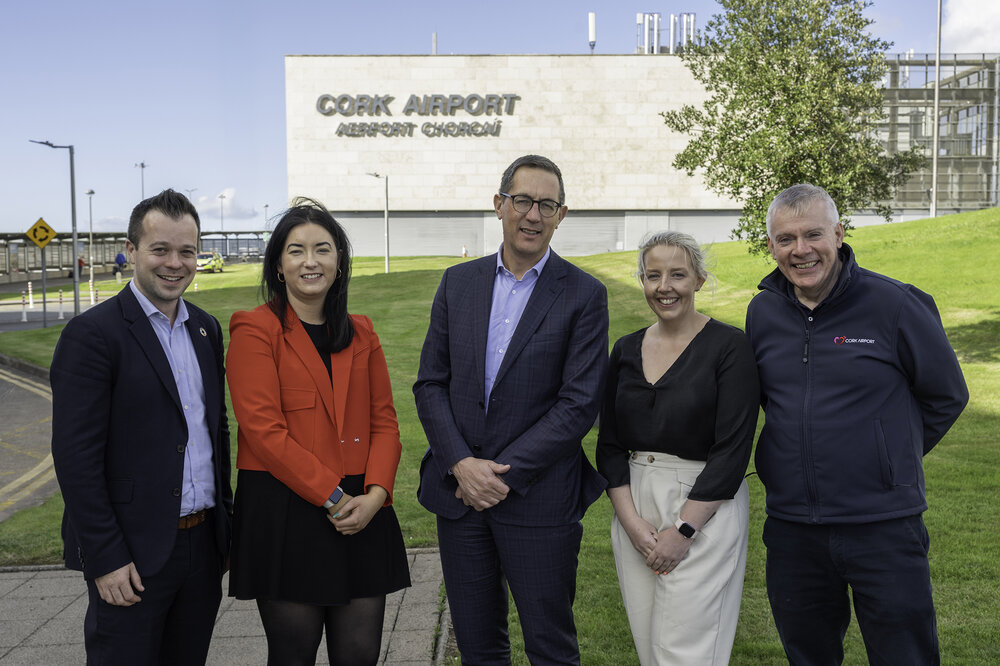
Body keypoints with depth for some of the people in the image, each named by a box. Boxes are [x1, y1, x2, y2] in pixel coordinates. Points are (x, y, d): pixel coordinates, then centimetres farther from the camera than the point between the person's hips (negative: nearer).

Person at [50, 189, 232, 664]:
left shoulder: (206, 328, 9)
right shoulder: (92, 334, -12)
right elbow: (75, 457, -15)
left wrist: (225, 518, 14)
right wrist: (106, 559, -16)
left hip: (204, 544, 6)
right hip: (133, 554, -6)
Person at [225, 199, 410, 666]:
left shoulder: (360, 333, 13)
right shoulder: (254, 330, -3)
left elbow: (384, 421, 10)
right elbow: (264, 430, -11)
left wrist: (375, 494, -7)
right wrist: (333, 497, -14)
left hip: (361, 515, 4)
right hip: (284, 515, -4)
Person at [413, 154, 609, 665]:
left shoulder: (584, 295, -5)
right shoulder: (458, 282, 6)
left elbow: (579, 403, -11)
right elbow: (430, 383, 4)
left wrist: (505, 474, -14)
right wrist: (460, 464, -10)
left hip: (538, 498, -3)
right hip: (458, 489, 4)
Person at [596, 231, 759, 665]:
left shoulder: (728, 346, -8)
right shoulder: (626, 349, 7)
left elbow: (733, 449, -12)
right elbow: (609, 444, 7)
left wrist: (683, 530, -15)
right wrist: (632, 521, -5)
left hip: (704, 511, -5)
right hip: (633, 506, 5)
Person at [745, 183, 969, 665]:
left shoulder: (893, 303, -9)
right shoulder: (762, 312, 4)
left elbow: (946, 395, 3)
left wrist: (892, 458, 7)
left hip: (883, 529, -3)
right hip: (791, 529, 4)